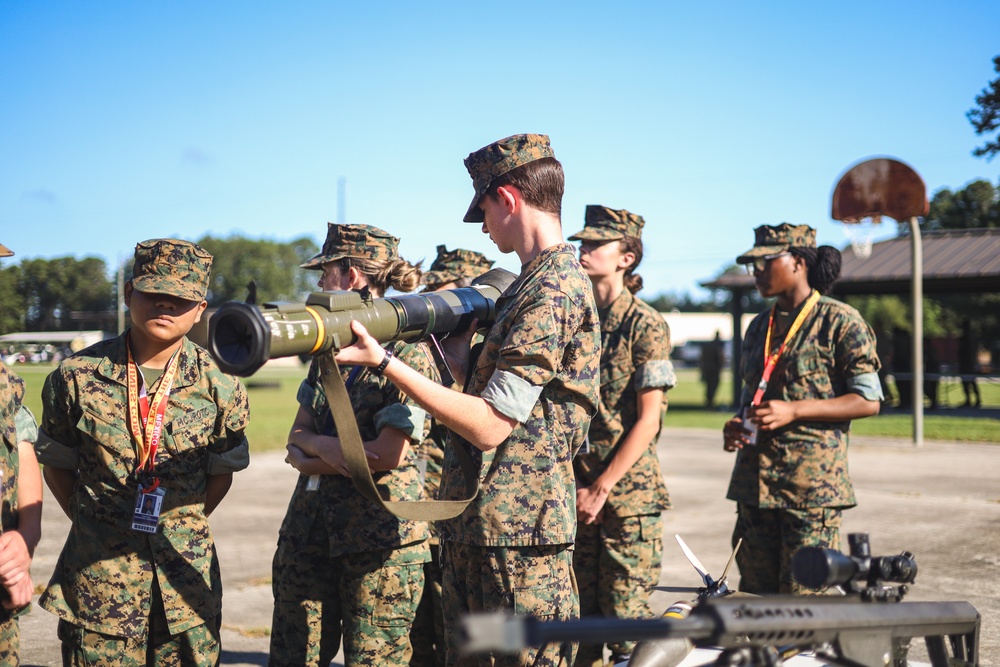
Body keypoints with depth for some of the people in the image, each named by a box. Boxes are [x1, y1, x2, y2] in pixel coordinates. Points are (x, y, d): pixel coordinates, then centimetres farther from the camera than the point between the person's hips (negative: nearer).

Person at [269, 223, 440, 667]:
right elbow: (297, 433, 14)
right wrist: (328, 447, -9)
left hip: (379, 536, -7)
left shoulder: (409, 353, -10)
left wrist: (313, 453, -7)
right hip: (310, 526, 7)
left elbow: (390, 454, -17)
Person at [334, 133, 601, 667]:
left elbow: (491, 427, -21)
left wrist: (383, 363, -20)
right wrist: (458, 353, 9)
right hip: (472, 528, 10)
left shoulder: (554, 291, -16)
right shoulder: (533, 284, 16)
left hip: (518, 532, -10)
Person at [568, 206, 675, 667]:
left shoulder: (645, 325, -5)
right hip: (575, 495, 5)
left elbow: (648, 420, -9)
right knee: (579, 612, 9)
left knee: (625, 611, -4)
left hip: (628, 491, -5)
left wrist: (601, 488, -12)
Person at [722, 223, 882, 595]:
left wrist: (793, 411, -16)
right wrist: (737, 427, 4)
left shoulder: (838, 322, -3)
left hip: (813, 481, -7)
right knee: (754, 600, 7)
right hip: (755, 479, 7)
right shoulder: (759, 327, 17)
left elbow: (868, 401, -8)